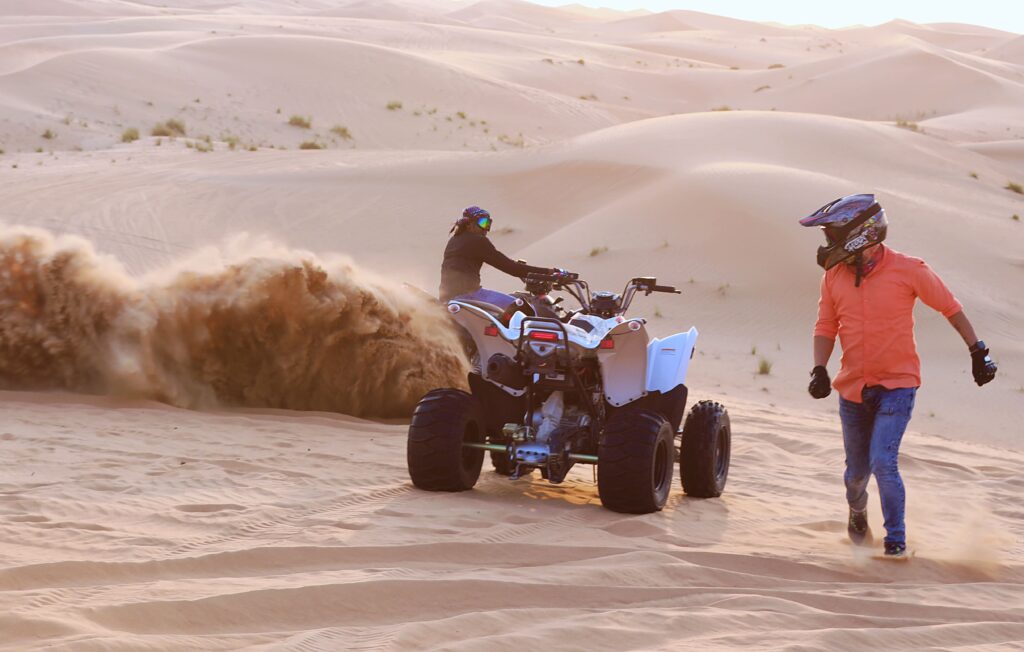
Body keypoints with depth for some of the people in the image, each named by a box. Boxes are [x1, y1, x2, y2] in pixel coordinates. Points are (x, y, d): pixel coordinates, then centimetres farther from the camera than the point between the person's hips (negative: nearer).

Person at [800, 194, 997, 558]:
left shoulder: (907, 270, -13)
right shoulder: (834, 277, -2)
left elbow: (950, 308, 0)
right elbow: (826, 327, 7)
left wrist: (978, 352, 4)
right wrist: (819, 370, -8)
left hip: (897, 385, -4)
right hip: (853, 388, 4)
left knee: (883, 462, -18)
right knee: (857, 470, 14)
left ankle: (897, 542, -6)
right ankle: (857, 511, 47)